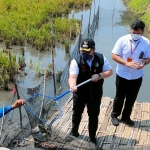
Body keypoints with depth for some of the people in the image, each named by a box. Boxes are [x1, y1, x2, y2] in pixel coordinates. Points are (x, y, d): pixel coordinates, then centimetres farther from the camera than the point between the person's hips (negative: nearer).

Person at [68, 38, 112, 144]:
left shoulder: (101, 58, -9)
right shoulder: (76, 61, -19)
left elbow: (109, 71, -2)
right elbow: (72, 76, -30)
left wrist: (100, 75, -22)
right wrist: (73, 86, -52)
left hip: (95, 93, 2)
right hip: (80, 93, -1)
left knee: (94, 115, 14)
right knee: (77, 113, 18)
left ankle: (92, 136, 36)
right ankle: (74, 132, 44)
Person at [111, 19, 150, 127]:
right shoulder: (123, 40, -14)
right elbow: (114, 56, -14)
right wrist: (126, 63, -29)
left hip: (137, 77, 2)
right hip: (122, 75, -2)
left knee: (131, 98, 15)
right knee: (119, 97, 13)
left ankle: (126, 117, 34)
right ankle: (114, 115, 34)